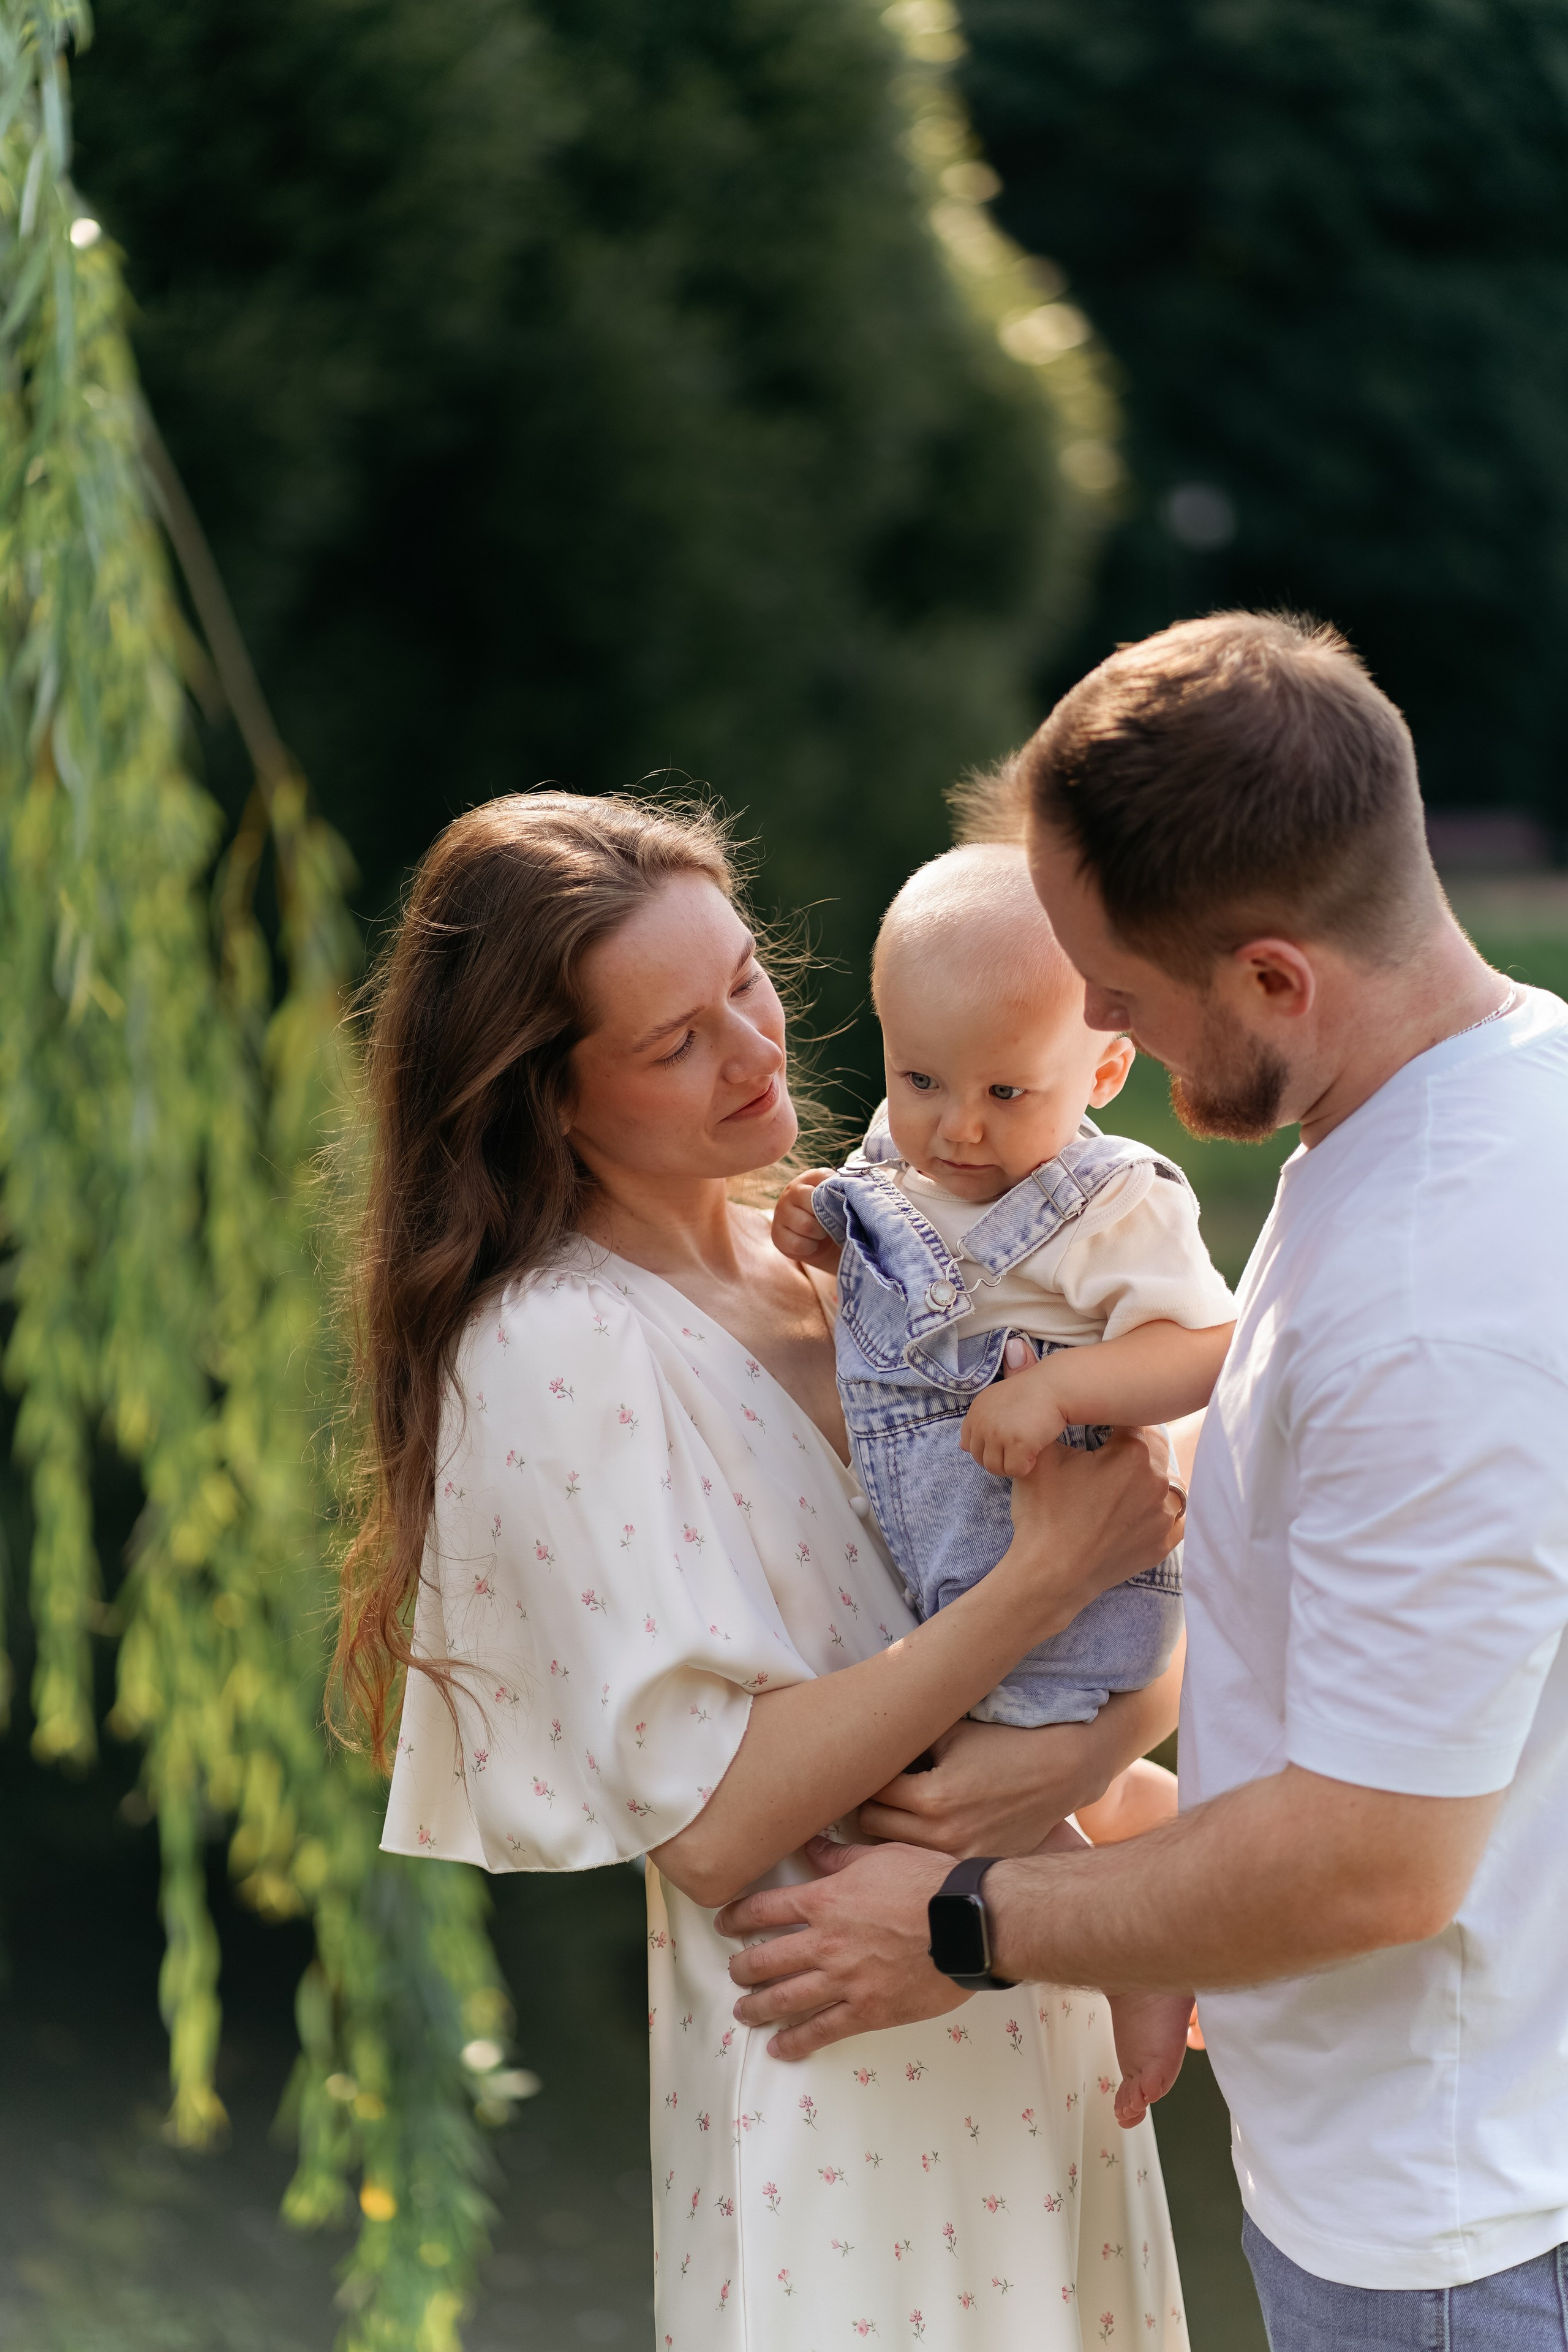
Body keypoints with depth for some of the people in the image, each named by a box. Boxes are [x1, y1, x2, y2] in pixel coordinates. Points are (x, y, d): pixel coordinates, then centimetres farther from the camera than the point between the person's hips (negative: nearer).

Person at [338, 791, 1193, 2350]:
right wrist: (1045, 1582, -22)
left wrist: (1097, 1748, -15)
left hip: (1019, 2026, 6)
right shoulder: (555, 1354, -17)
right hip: (817, 2075, -6)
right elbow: (715, 1820, -22)